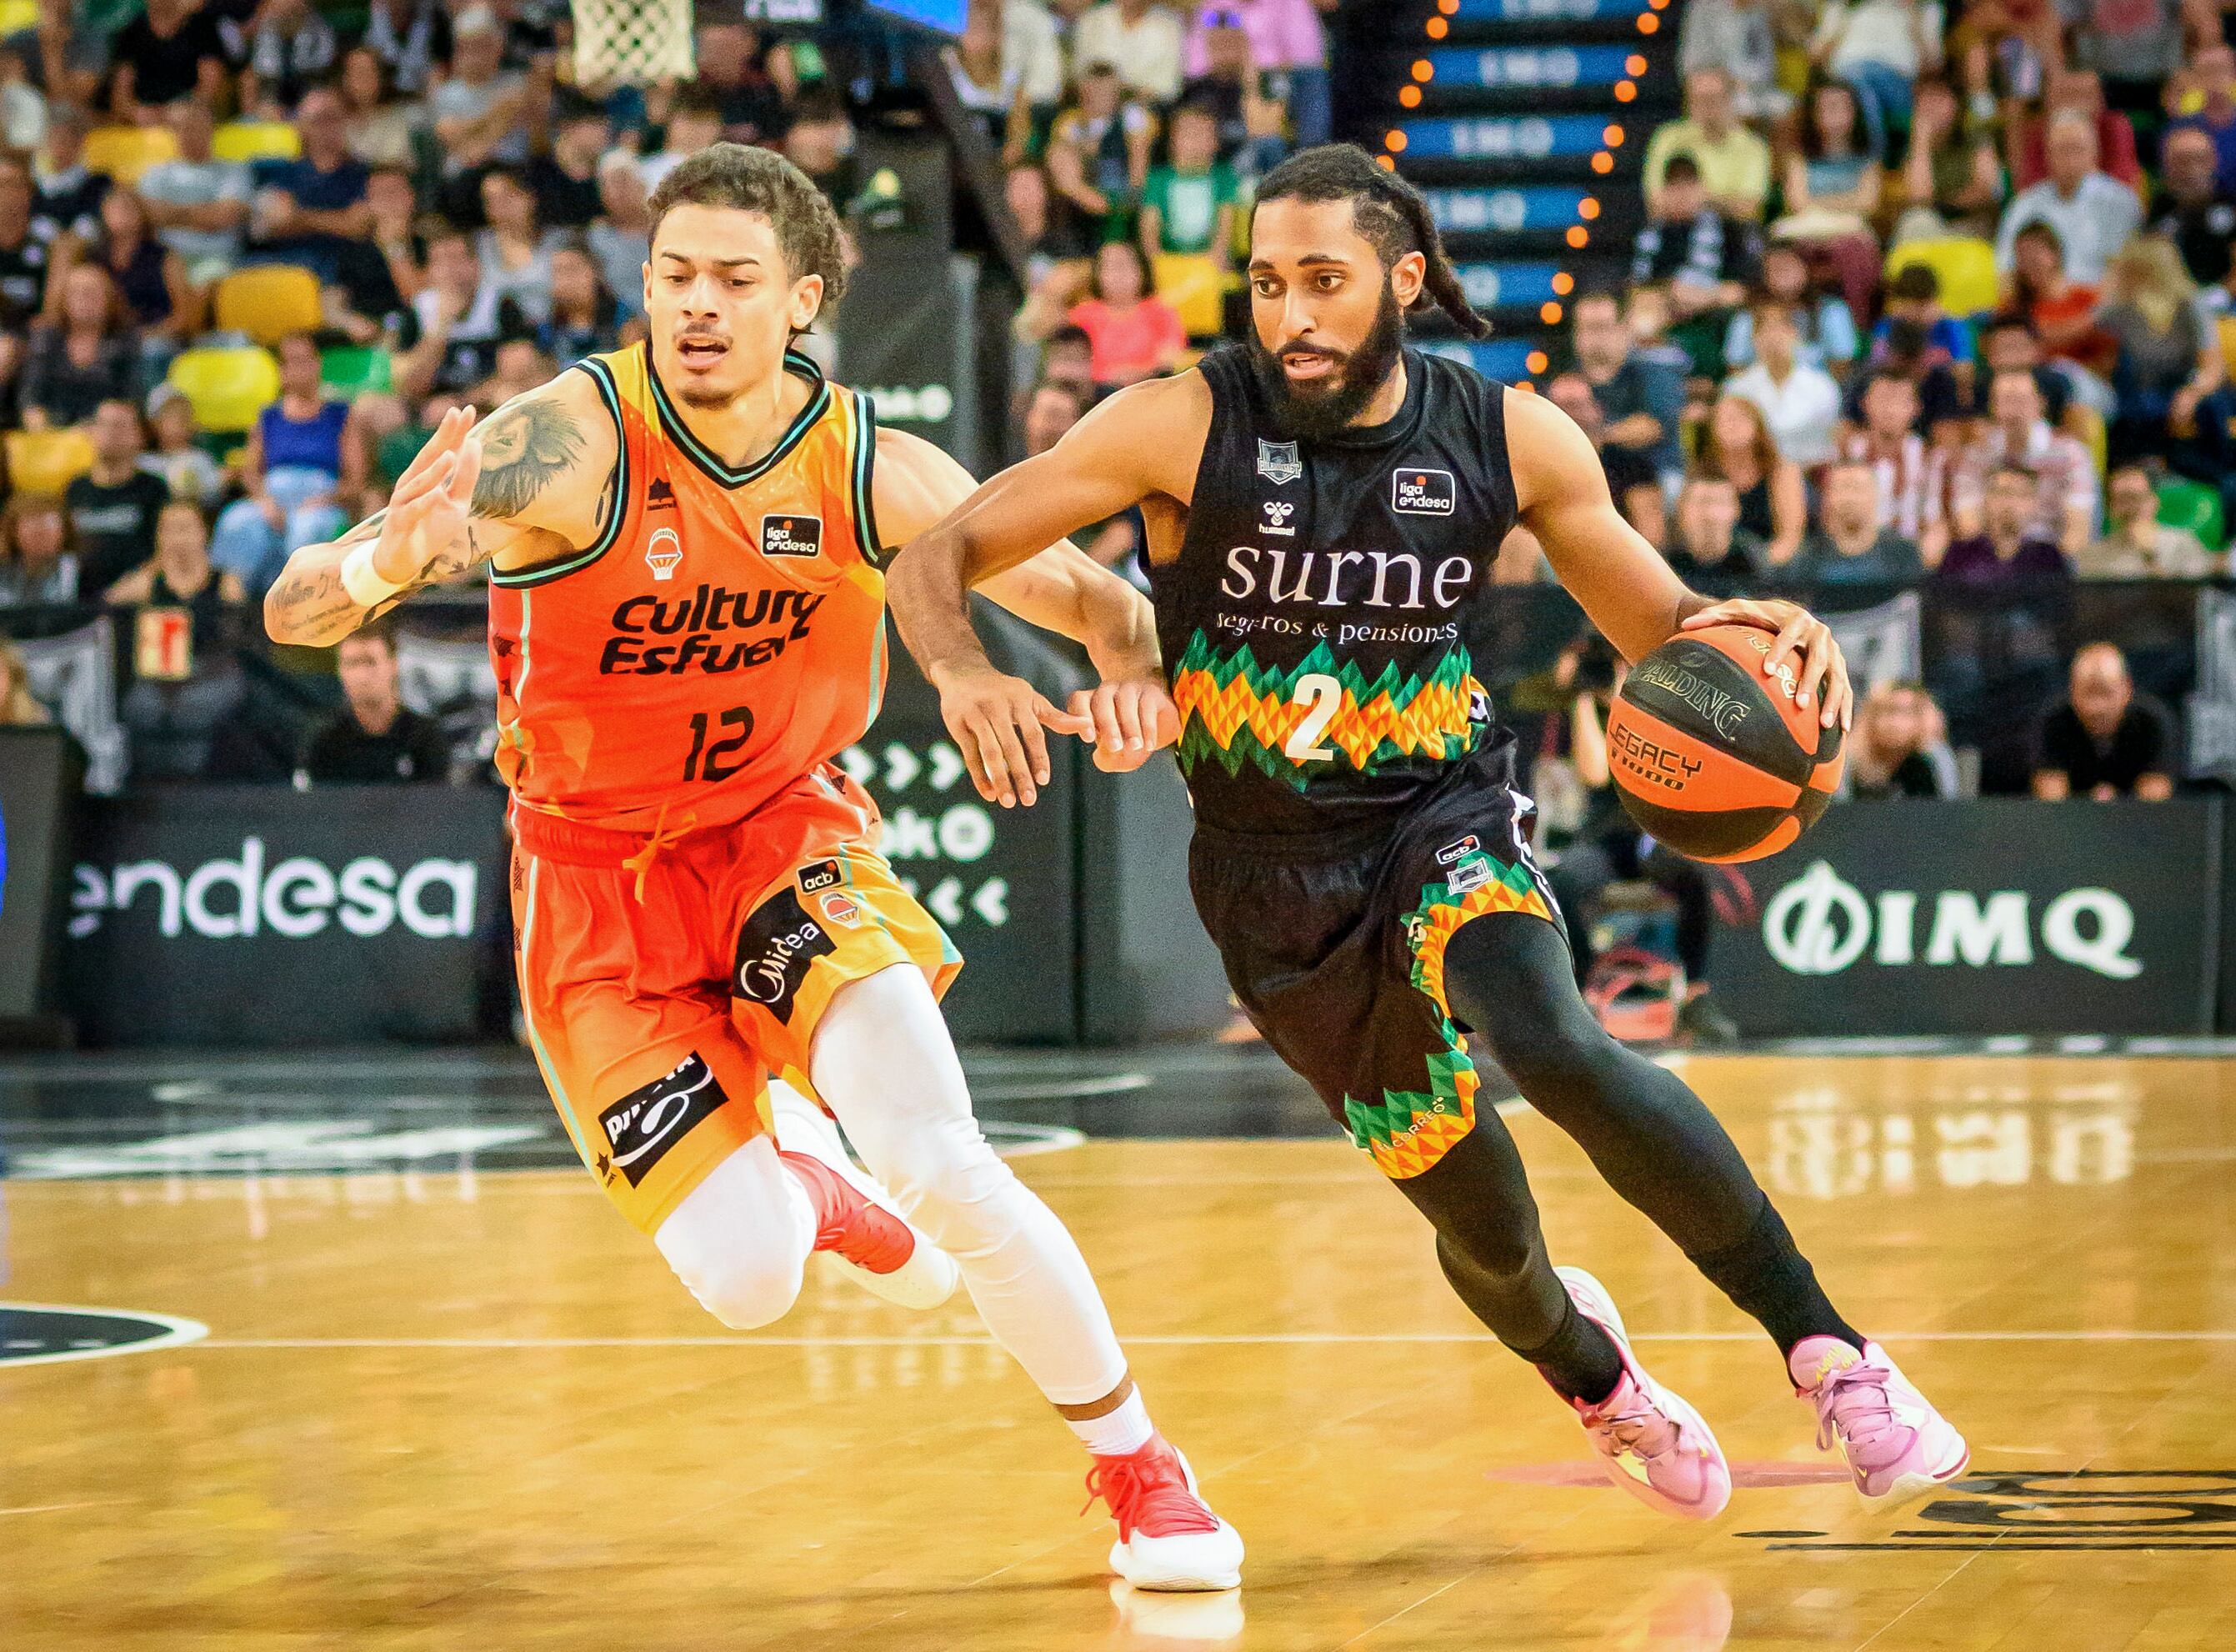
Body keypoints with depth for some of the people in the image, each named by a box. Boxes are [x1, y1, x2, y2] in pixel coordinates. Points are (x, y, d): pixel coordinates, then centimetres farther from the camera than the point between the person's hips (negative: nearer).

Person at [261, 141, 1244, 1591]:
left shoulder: (873, 472, -13)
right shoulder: (570, 444, -23)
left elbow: (1097, 598, -1)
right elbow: (295, 613, -29)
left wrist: (1134, 673, -26)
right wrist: (387, 562, -53)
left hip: (784, 829, 1)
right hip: (597, 877, -1)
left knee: (934, 1155, -25)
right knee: (747, 1287, -11)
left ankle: (1139, 1469, -2)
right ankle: (794, 1187, 30)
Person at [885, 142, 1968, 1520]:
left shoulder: (1510, 438, -7)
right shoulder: (1187, 427, -13)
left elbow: (1659, 622, 5)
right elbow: (936, 556, -12)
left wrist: (1755, 631, -19)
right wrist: (966, 674, -35)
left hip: (1447, 821, 0)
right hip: (1277, 876, 1)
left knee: (1555, 1046, -33)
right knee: (1479, 1219, 6)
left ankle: (1827, 1349, -22)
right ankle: (1592, 1371, 45)